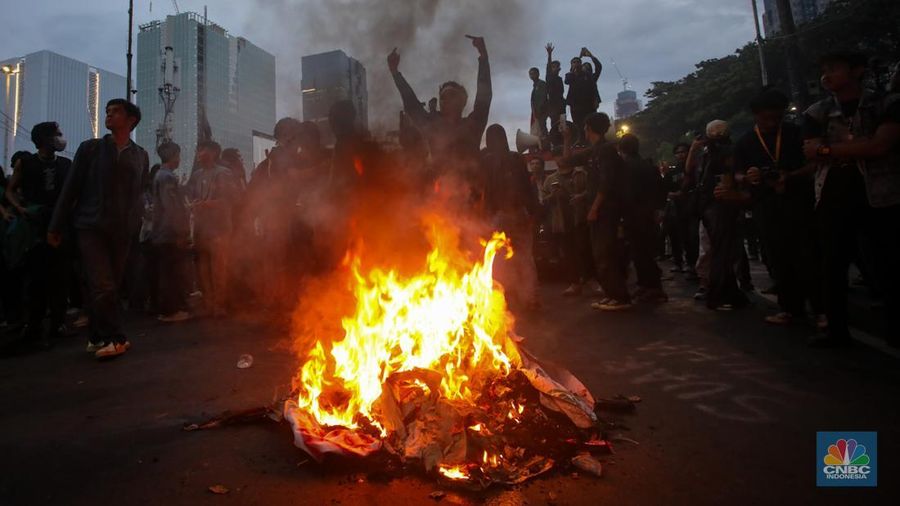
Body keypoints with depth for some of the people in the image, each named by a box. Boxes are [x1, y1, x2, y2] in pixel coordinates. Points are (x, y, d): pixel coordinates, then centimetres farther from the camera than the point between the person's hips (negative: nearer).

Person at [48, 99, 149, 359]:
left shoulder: (140, 155, 10)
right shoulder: (90, 148, 5)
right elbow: (70, 188, 4)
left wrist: (135, 225, 3)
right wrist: (56, 227, 1)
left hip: (122, 231, 2)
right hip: (91, 227, -2)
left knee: (111, 286, 6)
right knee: (103, 287, -12)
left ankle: (99, 338, 17)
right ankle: (115, 339, -6)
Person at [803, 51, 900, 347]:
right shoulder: (816, 113, 9)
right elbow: (813, 155, -2)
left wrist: (828, 149, -9)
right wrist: (861, 148, -8)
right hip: (833, 197, 2)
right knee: (833, 265, 1)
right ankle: (837, 330, 10)